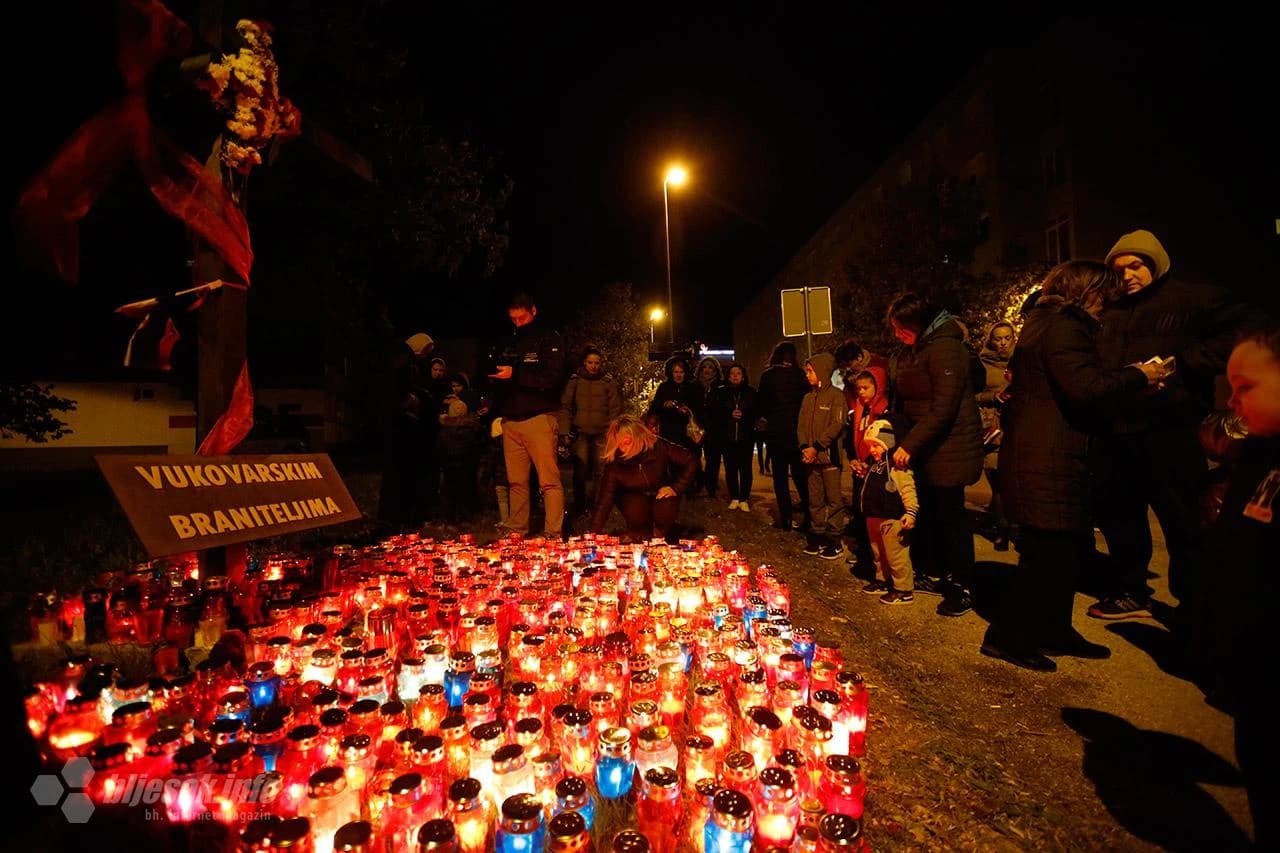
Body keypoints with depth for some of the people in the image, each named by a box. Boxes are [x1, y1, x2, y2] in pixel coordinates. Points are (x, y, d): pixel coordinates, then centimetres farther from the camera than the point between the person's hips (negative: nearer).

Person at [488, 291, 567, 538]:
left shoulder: (549, 338, 3)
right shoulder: (512, 342, 22)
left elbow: (553, 377, -10)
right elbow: (500, 378, 28)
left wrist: (515, 374, -15)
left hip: (539, 418, -6)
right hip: (511, 420, 6)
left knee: (549, 480, -6)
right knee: (516, 481, 6)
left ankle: (554, 535, -2)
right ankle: (517, 532, 15)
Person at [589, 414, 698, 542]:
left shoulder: (658, 447, -27)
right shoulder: (614, 462, -25)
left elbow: (691, 461, -19)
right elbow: (604, 499, -24)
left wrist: (676, 488, -22)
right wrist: (594, 533, -29)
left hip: (661, 493, 0)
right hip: (633, 497, 0)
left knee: (666, 510, -31)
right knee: (635, 508, -33)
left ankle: (660, 532, 4)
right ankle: (638, 533, 1)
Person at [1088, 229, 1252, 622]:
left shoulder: (1195, 298, 1)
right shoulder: (1110, 313, 17)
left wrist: (1183, 363, -19)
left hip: (1170, 430, -6)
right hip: (1116, 431, 6)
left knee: (1182, 522, 3)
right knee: (1118, 515, 14)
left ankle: (1193, 605, 20)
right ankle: (1130, 592, 31)